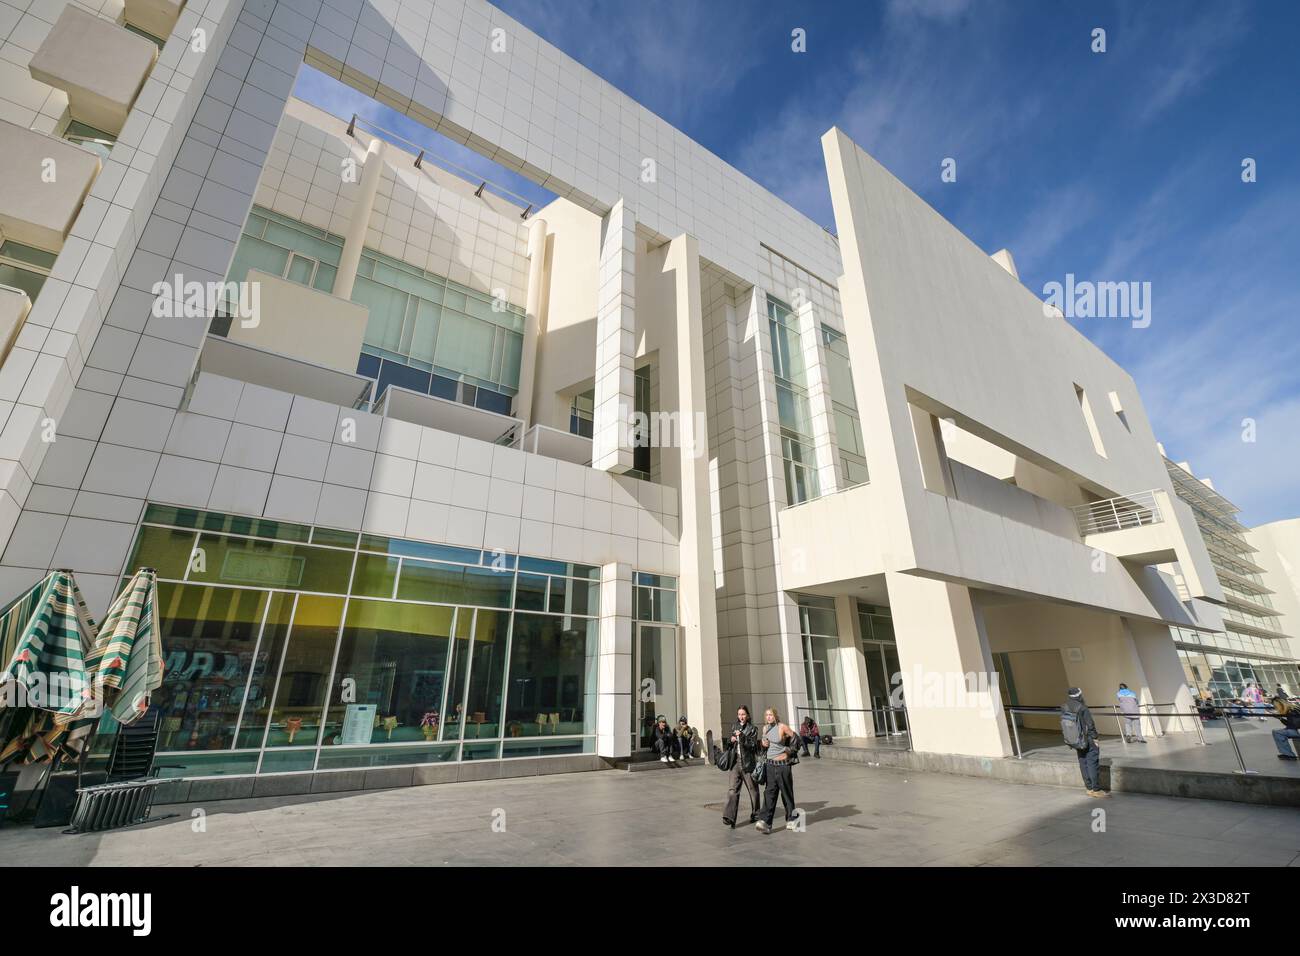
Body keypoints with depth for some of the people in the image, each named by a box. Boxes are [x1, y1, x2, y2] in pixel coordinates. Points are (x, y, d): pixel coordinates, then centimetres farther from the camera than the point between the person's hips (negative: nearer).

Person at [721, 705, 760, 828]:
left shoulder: (752, 729, -1)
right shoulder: (734, 726, 12)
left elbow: (752, 745, -10)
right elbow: (728, 743, 20)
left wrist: (742, 737, -22)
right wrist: (731, 740, -2)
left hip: (748, 763, -3)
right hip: (735, 762, 3)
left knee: (753, 789, 10)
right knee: (732, 790, -8)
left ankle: (755, 814, 29)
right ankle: (729, 817, -11)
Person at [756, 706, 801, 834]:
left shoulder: (782, 727, -11)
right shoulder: (765, 728, 6)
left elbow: (795, 737, -1)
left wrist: (790, 750, 4)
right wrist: (762, 743, -2)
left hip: (783, 764, -5)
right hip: (770, 764, 5)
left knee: (786, 792, 8)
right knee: (770, 793, -2)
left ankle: (791, 820, 25)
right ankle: (766, 823, -8)